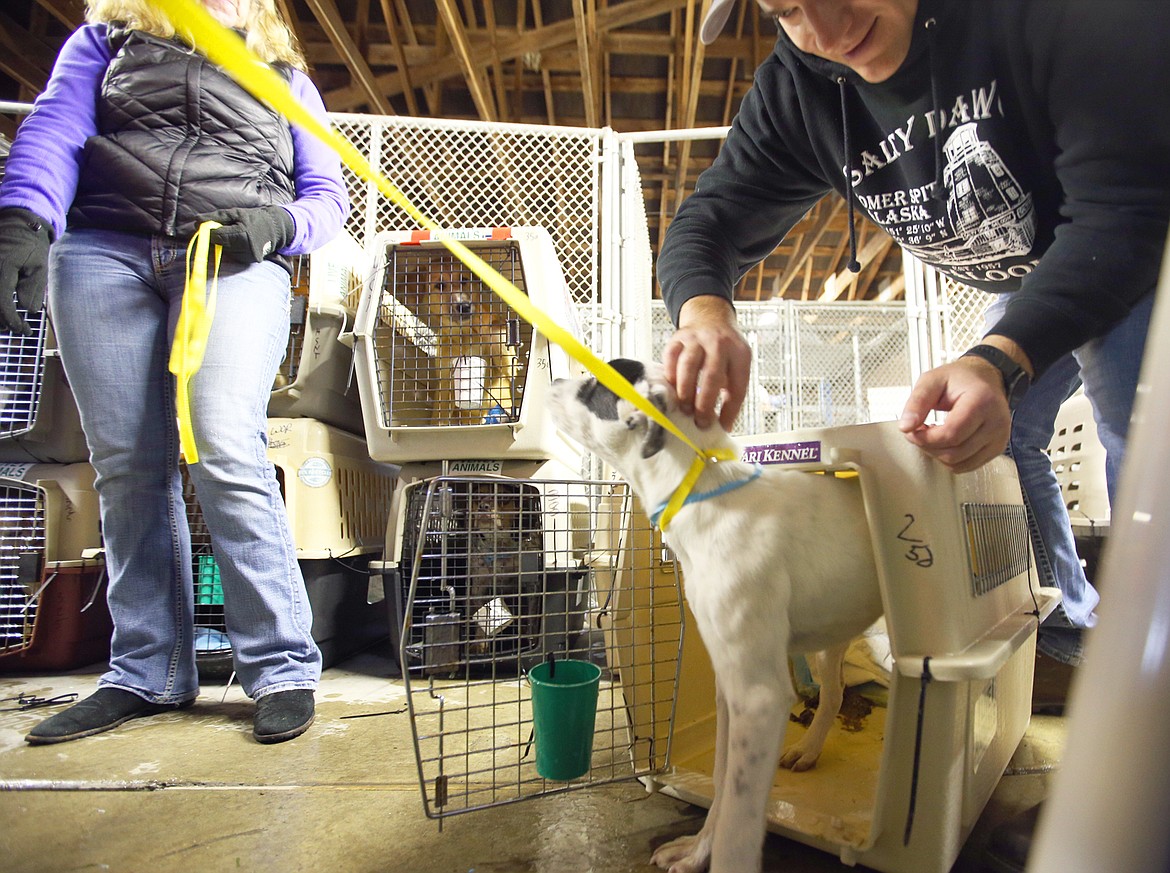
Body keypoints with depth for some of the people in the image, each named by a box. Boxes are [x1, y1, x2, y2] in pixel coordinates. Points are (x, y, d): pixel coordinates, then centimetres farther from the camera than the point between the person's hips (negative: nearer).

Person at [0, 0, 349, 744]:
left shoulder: (287, 78, 25)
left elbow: (327, 195, 17)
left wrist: (277, 223, -6)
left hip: (235, 266, -2)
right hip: (101, 253, 2)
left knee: (227, 456, -19)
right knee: (127, 467, -2)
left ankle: (283, 668, -12)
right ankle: (148, 675, 8)